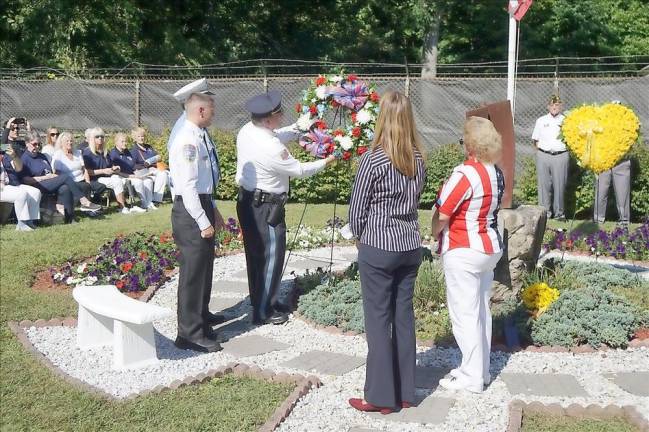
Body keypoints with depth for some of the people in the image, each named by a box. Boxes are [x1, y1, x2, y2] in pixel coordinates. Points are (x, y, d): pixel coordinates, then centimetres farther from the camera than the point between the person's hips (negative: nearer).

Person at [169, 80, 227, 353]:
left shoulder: (201, 136, 9)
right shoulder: (187, 141, -21)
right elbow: (188, 186, -23)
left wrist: (213, 211, 21)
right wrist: (203, 222, -20)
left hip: (203, 206, 10)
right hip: (190, 211, -10)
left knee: (205, 264, 23)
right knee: (193, 270, -4)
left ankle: (202, 314, 43)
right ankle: (190, 333, 5)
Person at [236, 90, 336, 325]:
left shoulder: (247, 130, 0)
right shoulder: (271, 148, -26)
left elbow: (277, 136, 19)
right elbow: (299, 170, -13)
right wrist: (325, 162, 1)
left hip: (247, 202, 9)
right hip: (265, 208, -9)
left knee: (255, 254, 18)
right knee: (271, 257, 2)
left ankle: (261, 301, 32)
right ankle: (263, 312, 10)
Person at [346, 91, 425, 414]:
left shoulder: (373, 159, -15)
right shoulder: (418, 159, 2)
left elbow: (357, 208, -8)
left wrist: (358, 237, 9)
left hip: (379, 248, -6)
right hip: (410, 246, 6)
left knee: (378, 319, 3)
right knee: (403, 316, 13)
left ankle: (381, 396, 10)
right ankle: (405, 392, 22)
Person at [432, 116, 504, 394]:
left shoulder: (465, 174, -21)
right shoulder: (497, 174, 5)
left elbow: (442, 215, -20)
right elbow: (491, 209, 10)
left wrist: (435, 233, 1)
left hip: (463, 252, -9)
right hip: (490, 247, 9)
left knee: (465, 313, 0)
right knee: (481, 310, 16)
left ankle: (472, 377, 8)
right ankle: (480, 370, 27)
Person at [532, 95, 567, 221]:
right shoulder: (541, 121, 13)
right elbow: (535, 139, 14)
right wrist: (540, 150, 4)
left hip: (561, 155, -1)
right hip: (543, 155, 1)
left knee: (559, 185, -1)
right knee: (544, 184, 1)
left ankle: (559, 213, 8)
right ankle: (545, 212, 8)